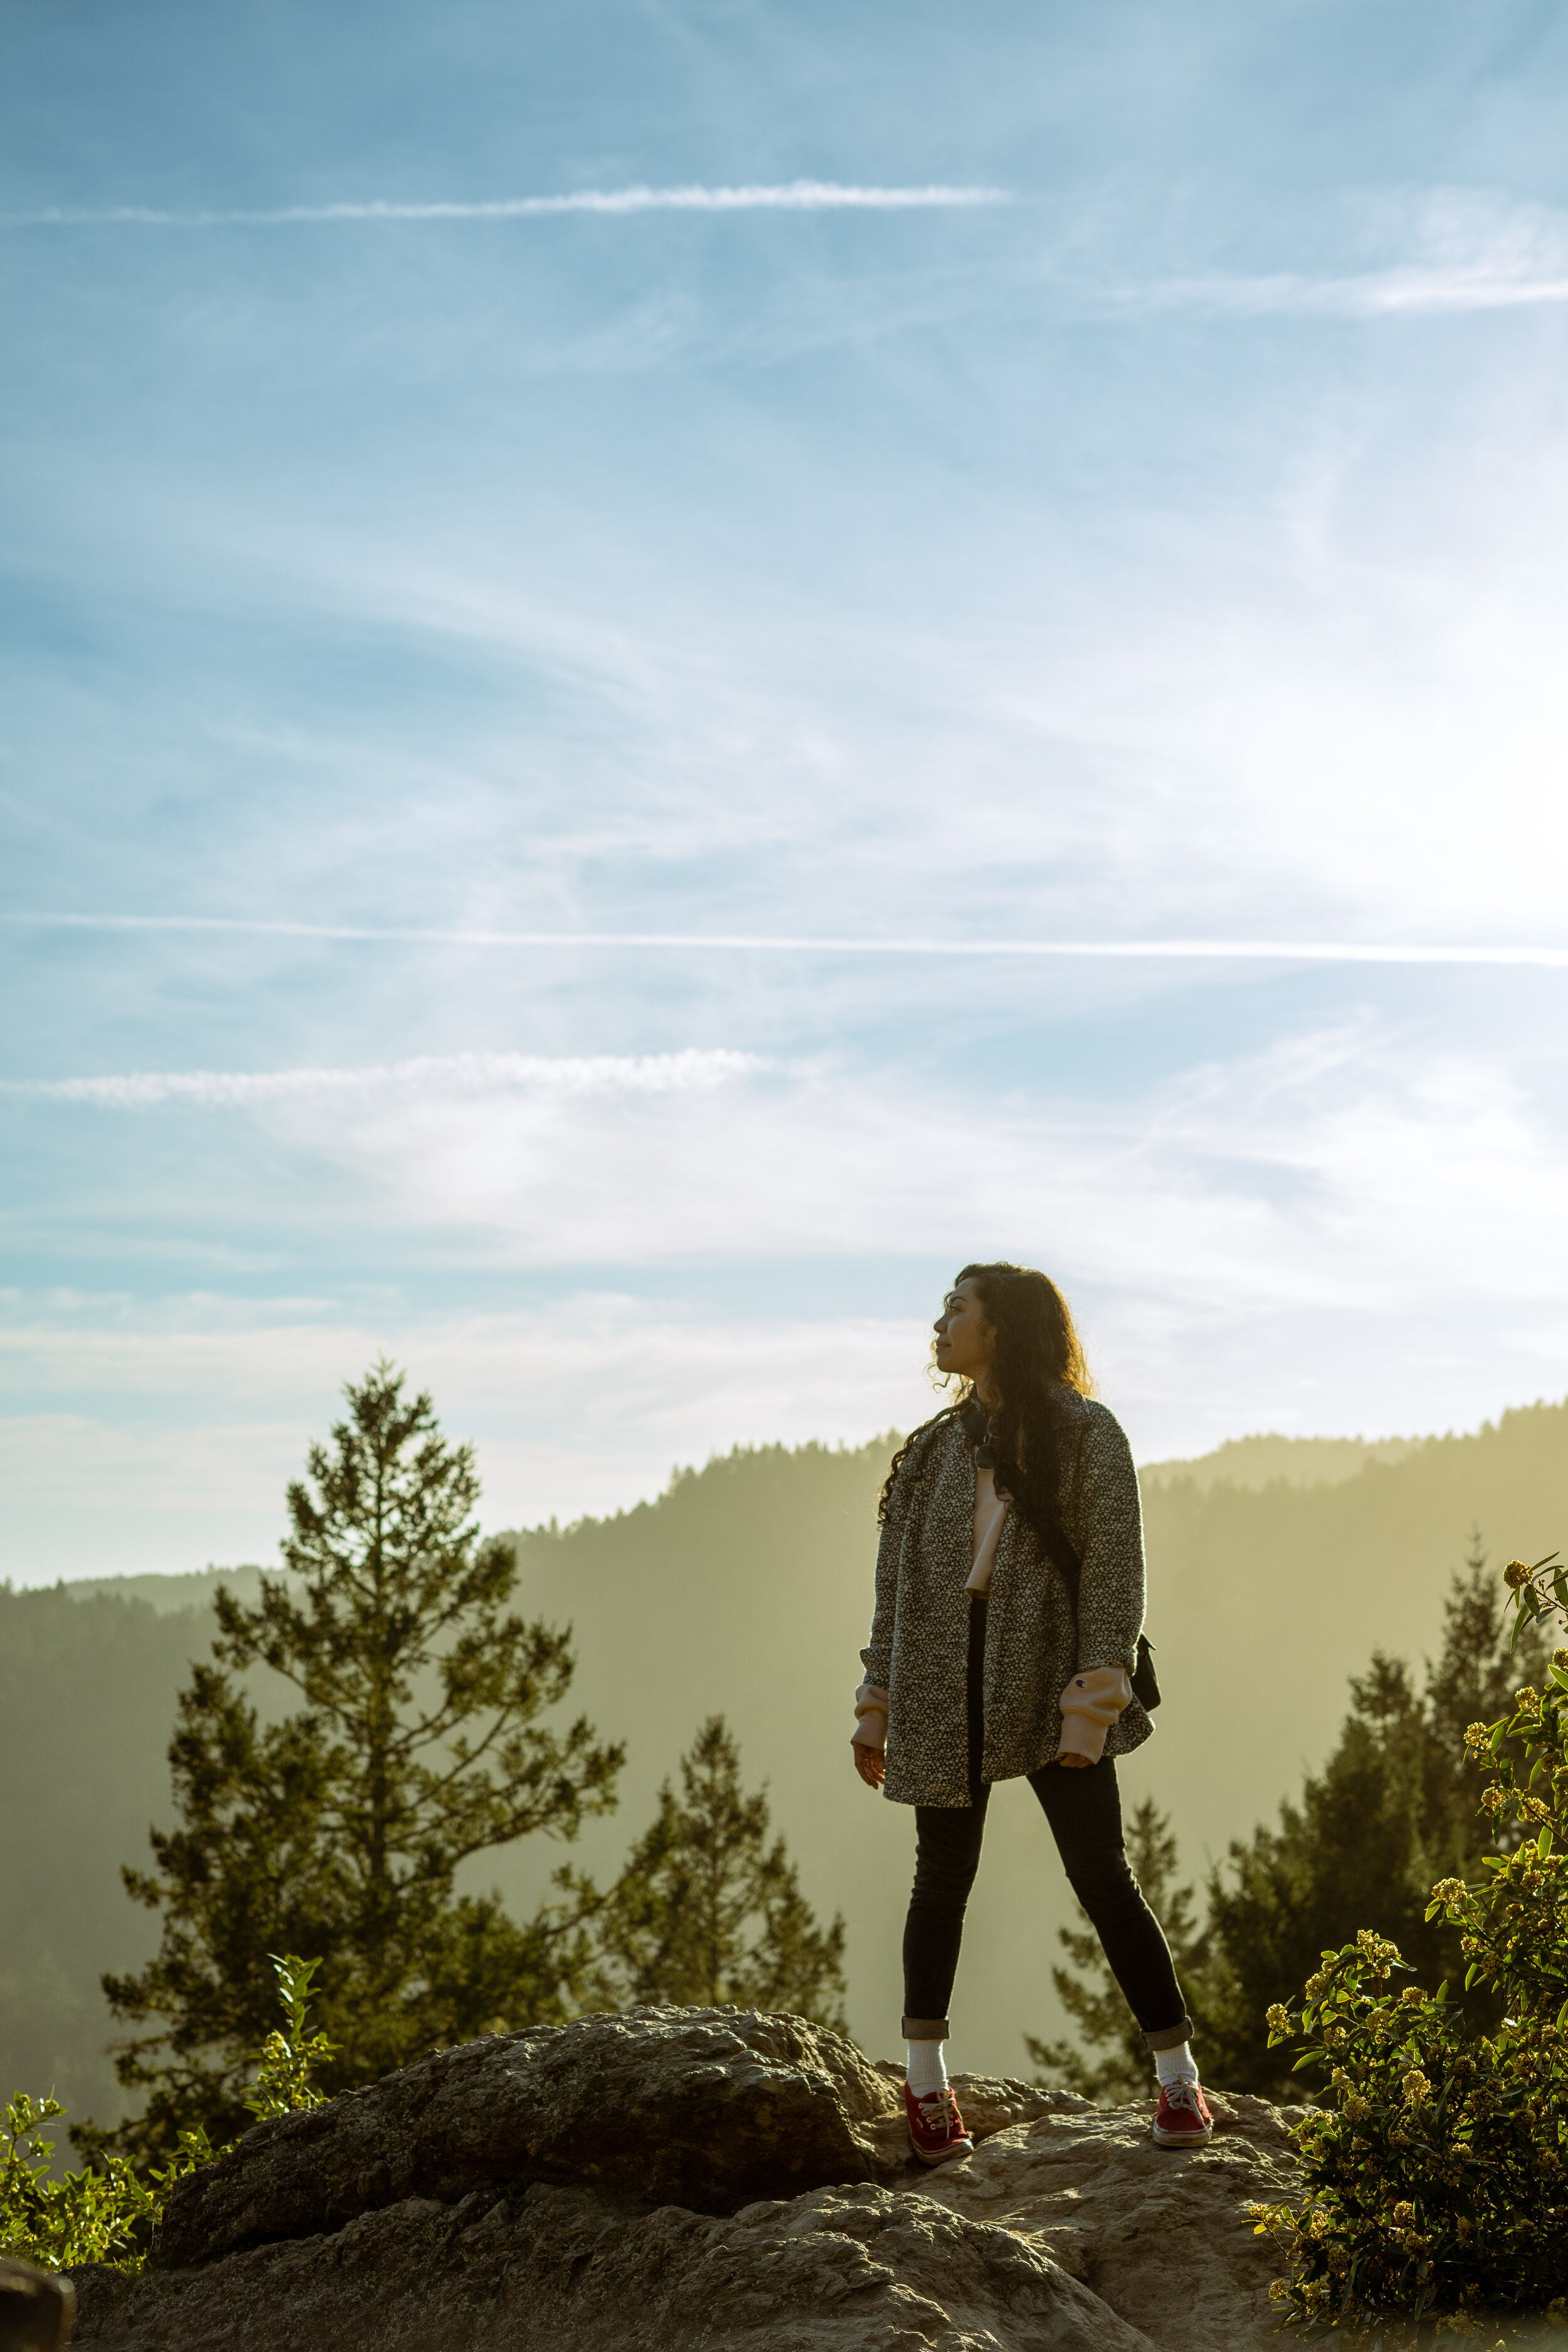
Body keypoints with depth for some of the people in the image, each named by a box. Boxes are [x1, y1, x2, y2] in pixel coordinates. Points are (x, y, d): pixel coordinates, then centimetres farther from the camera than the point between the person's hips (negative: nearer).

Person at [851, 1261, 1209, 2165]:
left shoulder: (1085, 1434, -1)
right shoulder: (936, 1448, 15)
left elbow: (1115, 1570, -7)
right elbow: (899, 1581, 16)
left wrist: (1093, 1701, -16)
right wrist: (877, 1705, 12)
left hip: (1047, 1677, -4)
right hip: (945, 1684, 4)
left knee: (1103, 1877, -5)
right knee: (944, 1878, 7)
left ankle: (1180, 2079, 3)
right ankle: (926, 2080, 19)